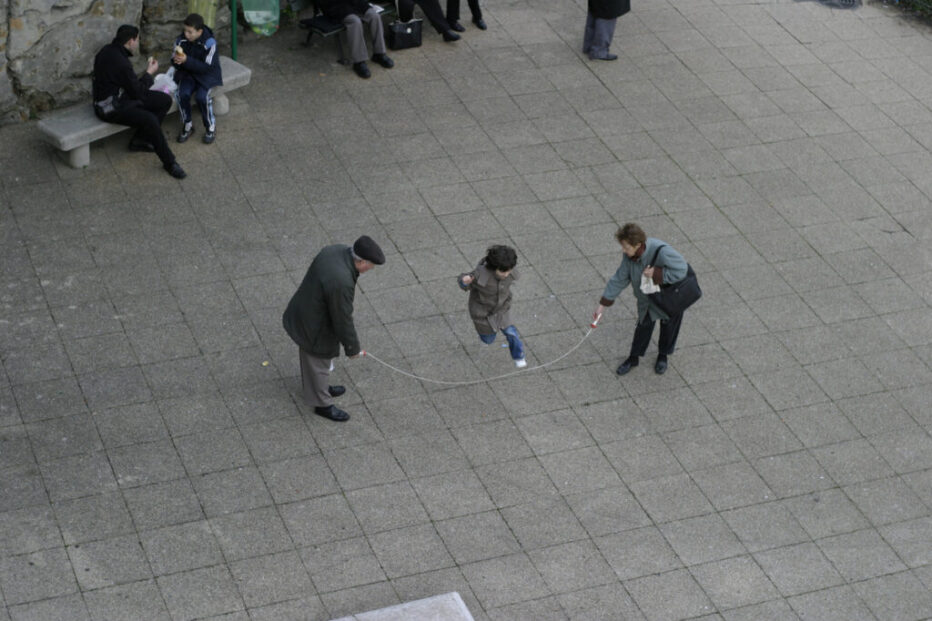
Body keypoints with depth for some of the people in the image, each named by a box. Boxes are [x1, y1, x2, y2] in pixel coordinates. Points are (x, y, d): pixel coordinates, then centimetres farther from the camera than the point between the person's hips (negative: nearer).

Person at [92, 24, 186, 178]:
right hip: (111, 108, -11)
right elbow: (137, 92, -17)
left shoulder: (110, 50, 3)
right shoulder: (119, 62, -27)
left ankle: (139, 140, 11)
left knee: (165, 100, 5)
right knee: (150, 119, -31)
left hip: (121, 95, 11)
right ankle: (169, 163, -19)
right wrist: (149, 73, -6)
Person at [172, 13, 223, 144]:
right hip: (187, 73, 3)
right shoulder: (181, 40, -9)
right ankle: (188, 125, -3)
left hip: (206, 75, -3)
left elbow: (206, 67, -24)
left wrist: (187, 60, -35)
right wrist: (176, 60, -25)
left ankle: (210, 126, -5)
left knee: (201, 96, -30)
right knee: (181, 94, -25)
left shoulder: (209, 43, -21)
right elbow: (174, 60, 1)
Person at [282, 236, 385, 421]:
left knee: (310, 357, 31)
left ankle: (313, 389, 56)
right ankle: (322, 404, 42)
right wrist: (352, 347, -10)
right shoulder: (342, 283, -40)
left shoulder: (336, 250, -14)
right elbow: (343, 319, -26)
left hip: (302, 313, 8)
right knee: (319, 364, 18)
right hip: (315, 329, -8)